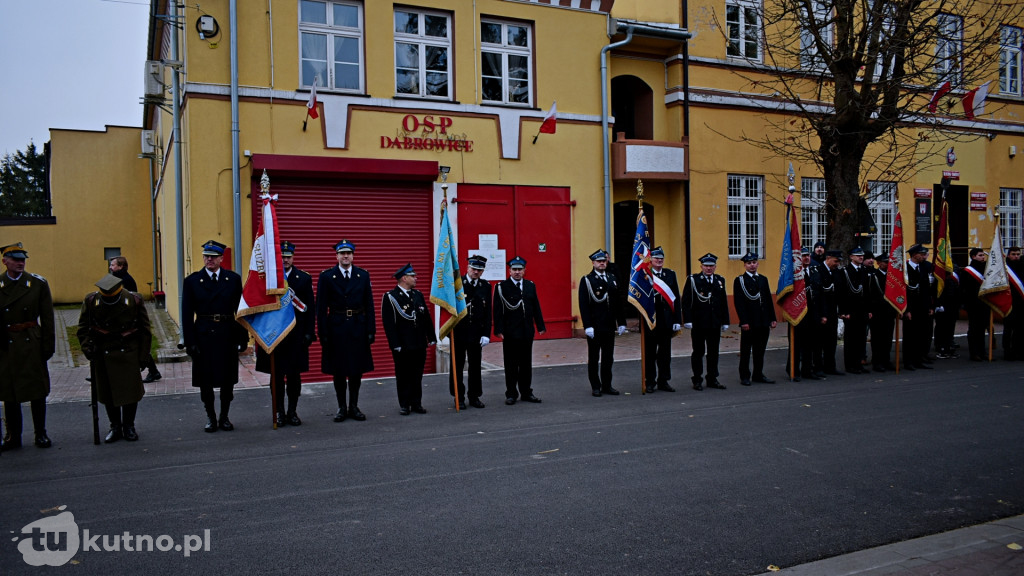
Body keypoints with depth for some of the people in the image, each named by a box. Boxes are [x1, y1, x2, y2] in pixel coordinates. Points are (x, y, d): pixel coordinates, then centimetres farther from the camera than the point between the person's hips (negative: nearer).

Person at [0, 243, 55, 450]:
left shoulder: (38, 283, 1)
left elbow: (47, 317, 1)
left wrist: (48, 345, -3)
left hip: (32, 343, -1)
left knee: (37, 390, 5)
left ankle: (41, 434, 16)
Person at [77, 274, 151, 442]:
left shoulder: (134, 300, -7)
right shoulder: (91, 301, -6)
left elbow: (145, 330, 1)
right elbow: (83, 328, 5)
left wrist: (143, 355, 1)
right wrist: (87, 348, -10)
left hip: (128, 354, -1)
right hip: (102, 355, 1)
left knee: (131, 390, 1)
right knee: (107, 393, 6)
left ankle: (129, 427, 18)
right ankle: (115, 427, 22)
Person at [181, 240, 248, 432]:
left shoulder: (233, 279, 3)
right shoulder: (192, 281, 2)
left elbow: (241, 310, 5)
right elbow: (187, 314, 0)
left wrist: (243, 338, 0)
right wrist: (190, 342, -6)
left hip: (227, 336, 0)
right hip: (203, 336, 0)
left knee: (228, 380, 7)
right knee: (205, 380, 7)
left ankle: (224, 417, 22)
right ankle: (210, 417, 21)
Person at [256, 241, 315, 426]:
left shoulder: (304, 279, 5)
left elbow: (310, 308, 4)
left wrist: (309, 333, -3)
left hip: (297, 336, 1)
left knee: (294, 375, 7)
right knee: (277, 375, 5)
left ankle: (292, 411, 17)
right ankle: (279, 412, 15)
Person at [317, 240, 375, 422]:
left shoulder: (363, 275, 5)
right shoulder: (326, 277, 0)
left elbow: (369, 305, 4)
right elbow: (321, 308, -2)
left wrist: (371, 331, -2)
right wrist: (323, 334, -7)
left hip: (358, 329, 2)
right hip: (336, 329, -2)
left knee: (357, 369, 6)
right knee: (338, 370, 5)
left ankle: (354, 406, 18)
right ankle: (341, 407, 16)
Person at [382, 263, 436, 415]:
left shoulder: (418, 295, 11)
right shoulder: (390, 297, -7)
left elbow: (427, 318, 15)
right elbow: (388, 323, -11)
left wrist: (431, 337, 11)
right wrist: (395, 344, -15)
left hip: (419, 345, 5)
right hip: (402, 346, -5)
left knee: (417, 376, 10)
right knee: (403, 376, 4)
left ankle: (416, 403, 19)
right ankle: (405, 405, 14)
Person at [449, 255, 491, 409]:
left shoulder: (486, 286, 5)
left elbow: (488, 313, 4)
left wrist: (486, 334, -1)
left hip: (476, 333, 2)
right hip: (458, 332, -2)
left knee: (476, 366, 8)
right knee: (457, 366, 5)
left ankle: (474, 397, 20)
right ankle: (459, 397, 16)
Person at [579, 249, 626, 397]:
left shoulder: (612, 279, 12)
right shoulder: (586, 280, -4)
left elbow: (618, 302, 14)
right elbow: (584, 305, -9)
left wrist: (621, 323, 9)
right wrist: (587, 326, -16)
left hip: (609, 326, 5)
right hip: (594, 327, -5)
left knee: (608, 358, 10)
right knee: (593, 358, 4)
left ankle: (607, 385, 19)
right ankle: (595, 387, 12)